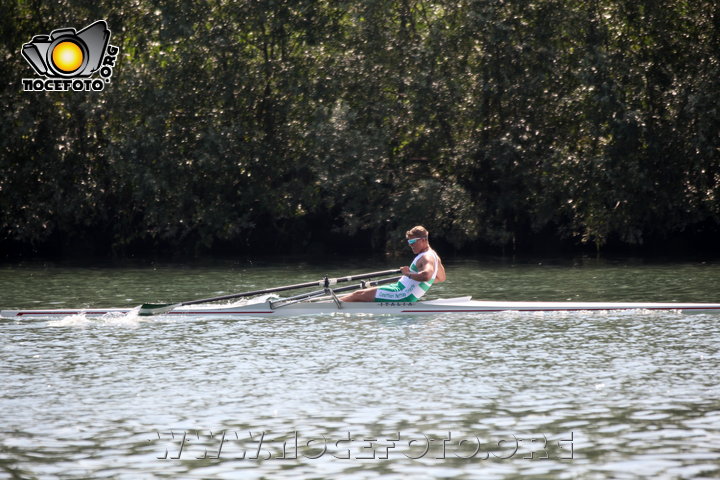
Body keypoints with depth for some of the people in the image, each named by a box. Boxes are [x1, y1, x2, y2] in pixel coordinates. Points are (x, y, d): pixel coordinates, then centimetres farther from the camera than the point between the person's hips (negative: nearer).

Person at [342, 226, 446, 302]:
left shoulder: (427, 258, -17)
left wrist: (408, 274, -23)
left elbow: (426, 275, -39)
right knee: (359, 295, 14)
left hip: (401, 296, -11)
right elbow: (442, 278, 27)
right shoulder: (434, 256, 13)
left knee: (358, 295, -6)